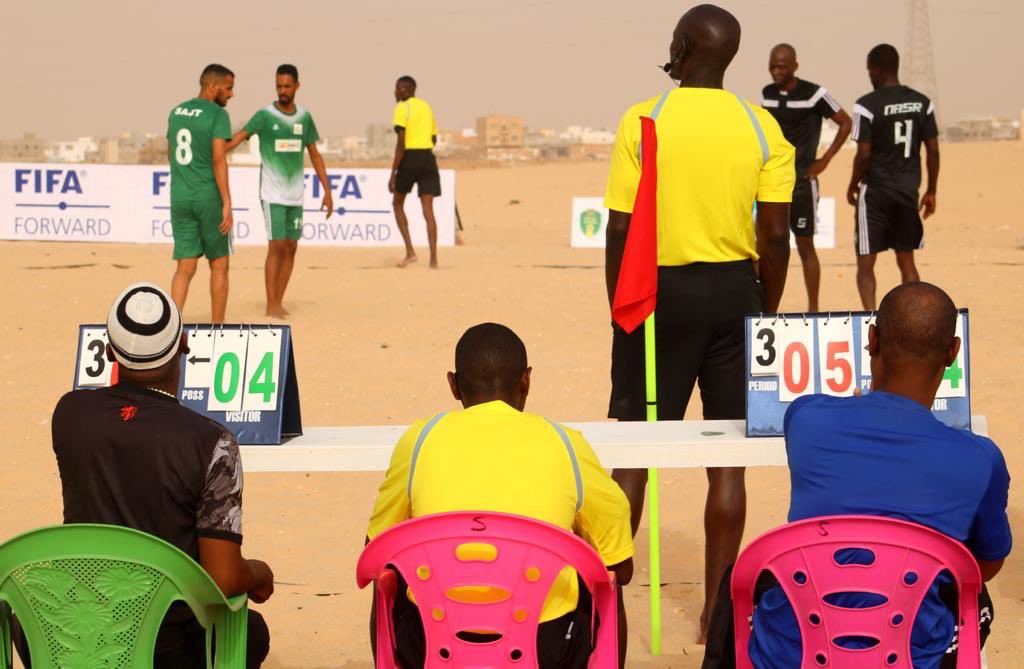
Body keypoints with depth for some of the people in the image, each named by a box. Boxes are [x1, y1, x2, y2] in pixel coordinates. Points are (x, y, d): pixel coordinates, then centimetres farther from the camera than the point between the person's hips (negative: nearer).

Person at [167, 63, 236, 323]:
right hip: (210, 199, -5)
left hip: (180, 199, 5)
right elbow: (219, 160, -19)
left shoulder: (176, 112, 11)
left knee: (186, 268, 4)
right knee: (219, 265, 9)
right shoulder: (218, 115, -11)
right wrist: (227, 205, -20)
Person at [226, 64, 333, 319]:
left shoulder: (304, 117, 7)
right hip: (272, 193, -5)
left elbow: (315, 155, 14)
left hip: (296, 194, 5)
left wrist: (327, 190, 11)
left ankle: (279, 302, 14)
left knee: (291, 248, 6)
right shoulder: (265, 115, -7)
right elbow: (239, 137, -21)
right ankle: (271, 305, -2)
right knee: (276, 246, -8)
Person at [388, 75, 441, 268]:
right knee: (428, 209, 1)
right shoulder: (427, 107, 15)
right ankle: (433, 258, -7)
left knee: (398, 204, 13)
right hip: (428, 158, 5)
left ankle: (410, 251, 1)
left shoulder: (402, 109, -6)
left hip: (410, 158, -5)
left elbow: (401, 143, -14)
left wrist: (393, 173, -14)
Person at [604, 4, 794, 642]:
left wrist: (620, 308, 4)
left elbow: (620, 231, -7)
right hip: (734, 289, 2)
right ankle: (717, 608, 10)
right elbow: (777, 235, -3)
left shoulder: (642, 121, -6)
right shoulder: (762, 127, -1)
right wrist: (768, 313, 9)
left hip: (660, 289, -1)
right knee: (727, 458, 6)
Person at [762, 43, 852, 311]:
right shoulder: (767, 93, 7)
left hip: (801, 181, -5)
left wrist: (825, 160, -5)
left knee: (805, 245, 0)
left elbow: (845, 123, -2)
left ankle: (813, 308, 9)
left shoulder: (814, 94, -9)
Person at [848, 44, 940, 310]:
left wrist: (853, 186, 4)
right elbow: (933, 150, 3)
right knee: (906, 261, 15)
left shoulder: (867, 105, -11)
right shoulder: (922, 103, 3)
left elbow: (864, 154, -13)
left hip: (875, 191, -4)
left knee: (865, 263, 2)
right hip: (908, 192, 4)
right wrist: (931, 191, 12)